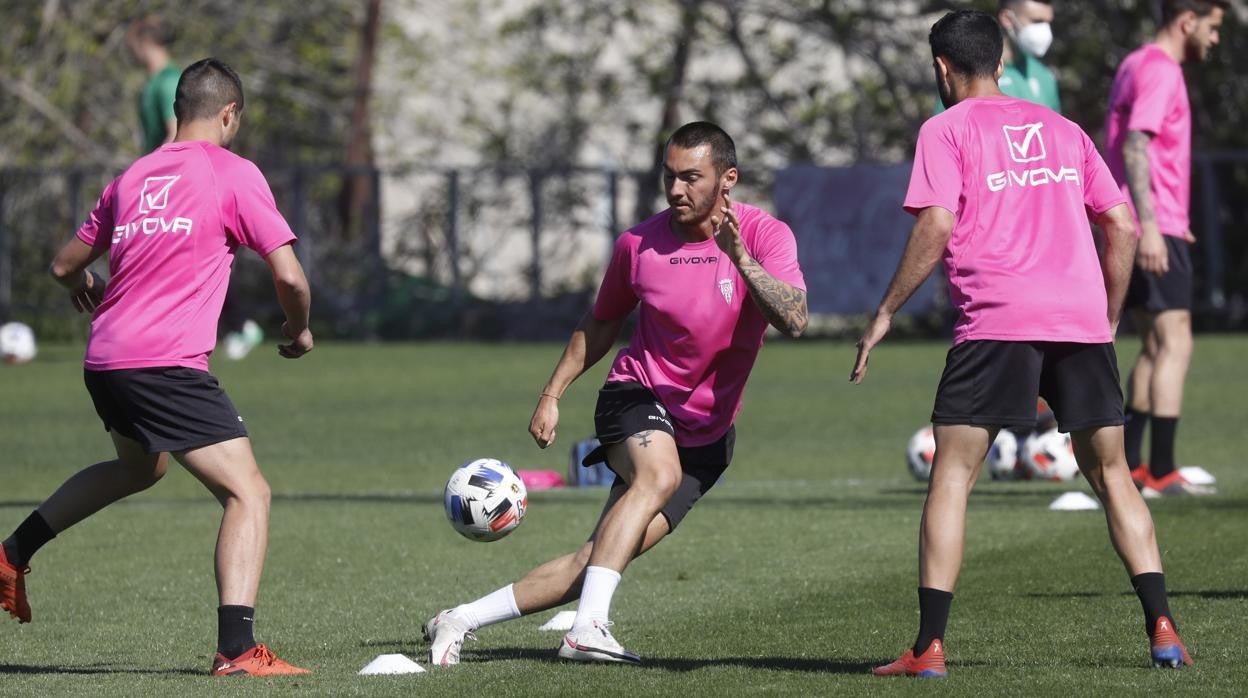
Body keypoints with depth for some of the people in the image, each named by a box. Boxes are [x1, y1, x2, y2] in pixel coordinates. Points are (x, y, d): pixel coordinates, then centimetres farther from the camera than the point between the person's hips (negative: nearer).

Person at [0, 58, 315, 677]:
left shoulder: (133, 177, 17)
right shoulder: (234, 174, -1)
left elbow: (65, 266, 25)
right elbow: (289, 276, -5)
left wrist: (86, 289, 48)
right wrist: (299, 330, 15)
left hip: (104, 362, 7)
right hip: (169, 365, -7)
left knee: (140, 466, 35)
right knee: (248, 493, -7)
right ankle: (236, 650, -22)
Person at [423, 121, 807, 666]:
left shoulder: (765, 236, -10)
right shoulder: (639, 245, -3)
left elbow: (795, 320, -26)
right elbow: (601, 325, 14)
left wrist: (741, 259, -37)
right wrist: (552, 395, 8)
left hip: (705, 435, 1)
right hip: (638, 396, -1)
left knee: (599, 559, -7)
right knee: (658, 474, -36)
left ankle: (461, 621, 3)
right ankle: (587, 629, -44)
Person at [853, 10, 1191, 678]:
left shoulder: (947, 130, 5)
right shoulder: (1062, 129, 20)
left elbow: (936, 228, -7)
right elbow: (1122, 228, 17)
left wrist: (885, 313, -1)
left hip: (996, 321, -4)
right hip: (1083, 319, 4)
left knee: (951, 475, 0)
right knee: (1110, 472, 13)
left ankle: (929, 647, -7)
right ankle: (1162, 629, 4)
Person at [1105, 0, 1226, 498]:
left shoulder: (1137, 65, 18)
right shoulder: (1159, 71, -12)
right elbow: (1135, 147, -22)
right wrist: (1149, 226, -28)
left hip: (1134, 231, 10)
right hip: (1156, 231, -10)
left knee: (1155, 346, 15)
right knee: (1175, 345, -9)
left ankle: (1128, 465, 15)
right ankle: (1161, 474, -12)